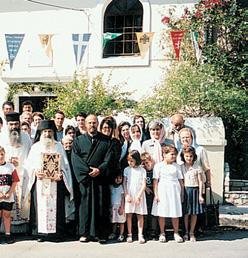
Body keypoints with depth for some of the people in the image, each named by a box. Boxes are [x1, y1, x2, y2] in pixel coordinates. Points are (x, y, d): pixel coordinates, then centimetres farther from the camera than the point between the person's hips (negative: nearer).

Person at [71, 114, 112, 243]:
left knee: (101, 205, 0)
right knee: (85, 205, 0)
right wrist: (89, 171, -11)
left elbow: (108, 158, 2)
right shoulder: (78, 140, 10)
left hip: (101, 178, 0)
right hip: (84, 178, 0)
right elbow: (76, 159, 0)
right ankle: (84, 233, 7)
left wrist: (99, 170, -13)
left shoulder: (106, 140, 10)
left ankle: (101, 233, 5)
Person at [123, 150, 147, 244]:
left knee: (140, 215, 1)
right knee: (129, 214, 2)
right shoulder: (127, 170, 5)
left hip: (139, 195, -1)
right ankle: (129, 234, 8)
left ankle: (140, 235, 5)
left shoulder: (142, 170, -1)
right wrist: (127, 195, -5)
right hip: (129, 195, 2)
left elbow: (144, 184, -3)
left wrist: (138, 196, -11)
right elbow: (124, 183, 6)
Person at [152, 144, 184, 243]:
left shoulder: (177, 166, 10)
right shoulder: (158, 166, 3)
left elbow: (180, 180, 11)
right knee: (162, 213, 2)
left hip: (174, 191, 2)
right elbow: (155, 181, 0)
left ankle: (176, 233, 14)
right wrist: (156, 194, -6)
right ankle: (162, 233, 15)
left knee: (175, 213, 2)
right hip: (162, 191, -2)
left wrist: (182, 194, 8)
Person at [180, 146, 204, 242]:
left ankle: (192, 233, 13)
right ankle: (186, 232, 16)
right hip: (185, 190, 0)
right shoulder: (181, 167, 3)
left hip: (195, 190, 0)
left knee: (194, 213, 3)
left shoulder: (197, 167, 1)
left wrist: (200, 195, -3)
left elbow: (200, 181, 1)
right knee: (186, 213, 3)